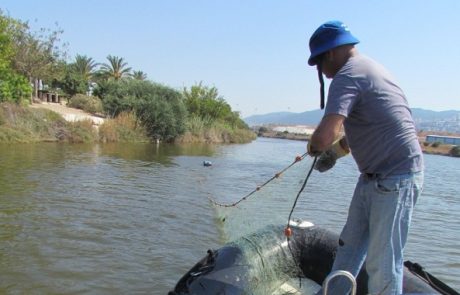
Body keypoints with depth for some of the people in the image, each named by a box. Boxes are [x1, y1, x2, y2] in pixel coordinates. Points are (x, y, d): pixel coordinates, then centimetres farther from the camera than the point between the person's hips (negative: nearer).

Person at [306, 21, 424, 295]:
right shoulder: (367, 67, 14)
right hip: (374, 175, 10)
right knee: (350, 244, 18)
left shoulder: (348, 75, -17)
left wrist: (315, 147, -8)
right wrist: (336, 150, 18)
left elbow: (326, 134, -29)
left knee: (382, 261, -2)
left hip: (396, 178, -10)